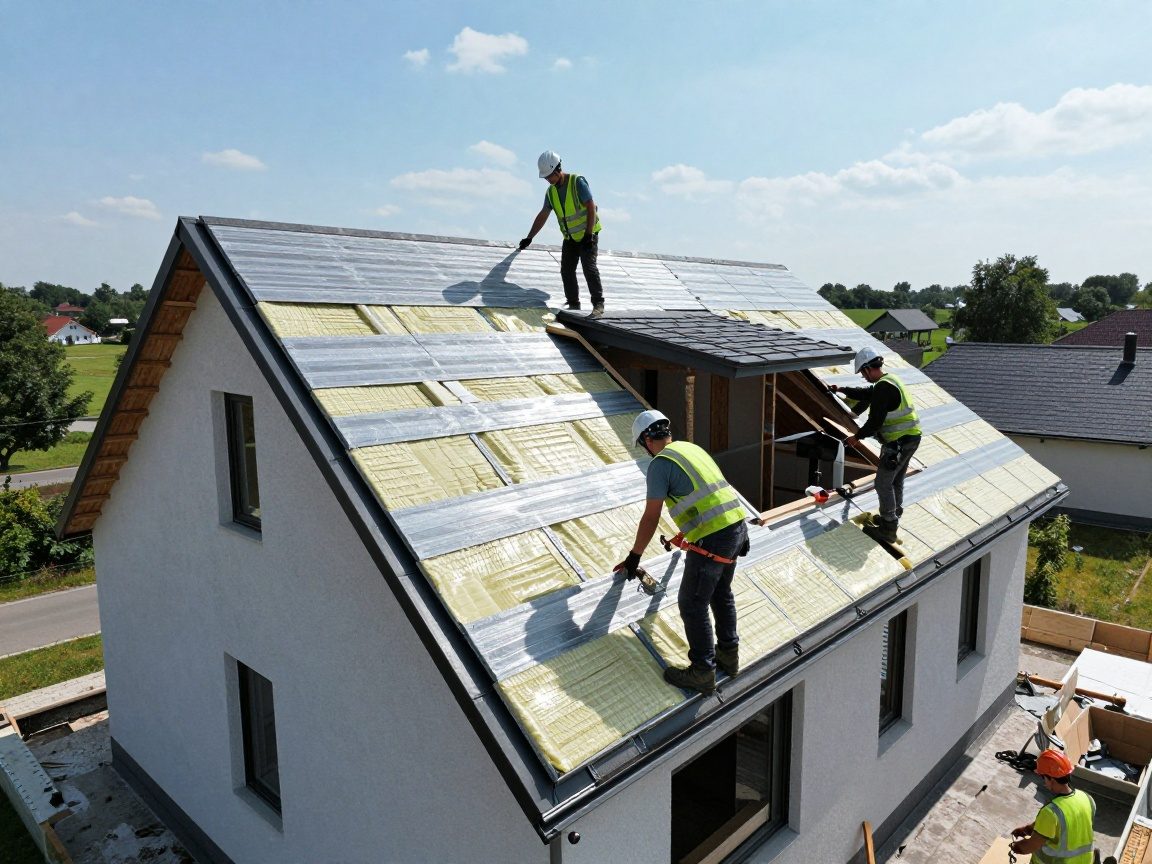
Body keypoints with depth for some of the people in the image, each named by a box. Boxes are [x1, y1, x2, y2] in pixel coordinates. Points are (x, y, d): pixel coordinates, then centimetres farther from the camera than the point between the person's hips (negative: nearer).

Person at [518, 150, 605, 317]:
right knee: (566, 270, -1)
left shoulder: (578, 182, -13)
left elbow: (591, 207, -17)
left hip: (588, 235, -7)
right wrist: (529, 238, 15)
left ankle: (598, 304, -16)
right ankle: (573, 304, 5)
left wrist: (588, 235, -22)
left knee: (589, 267, -18)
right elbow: (542, 216, 15)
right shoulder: (551, 191, 6)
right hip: (570, 238, 7)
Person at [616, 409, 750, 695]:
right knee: (721, 593, 24)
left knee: (692, 604, 4)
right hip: (737, 525, 9)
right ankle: (729, 654, 36)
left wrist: (634, 558, 5)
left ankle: (702, 672, 13)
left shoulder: (660, 463, -8)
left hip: (713, 538, -9)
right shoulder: (692, 448, 17)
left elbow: (651, 518, -7)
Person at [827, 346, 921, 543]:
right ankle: (893, 516, 36)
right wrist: (841, 390, 37)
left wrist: (857, 437, -8)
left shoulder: (883, 387, -21)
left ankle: (888, 530, 1)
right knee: (896, 480, 22)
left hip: (898, 442, -10)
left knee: (883, 483, -4)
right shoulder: (890, 380, 12)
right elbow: (866, 393, 28)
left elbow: (875, 421, -22)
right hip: (910, 438, 10)